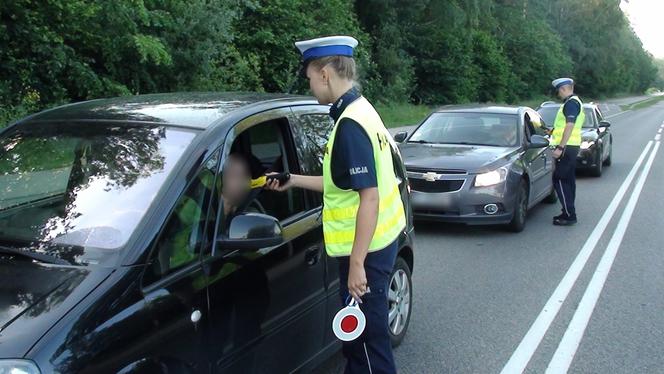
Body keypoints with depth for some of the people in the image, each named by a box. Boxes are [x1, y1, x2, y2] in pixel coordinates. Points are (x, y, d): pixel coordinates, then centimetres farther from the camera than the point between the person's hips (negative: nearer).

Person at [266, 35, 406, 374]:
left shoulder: (350, 124, -21)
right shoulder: (360, 111, 11)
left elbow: (369, 197, -26)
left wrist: (357, 263, -24)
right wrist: (294, 181, 21)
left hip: (365, 249, -10)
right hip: (376, 241, 10)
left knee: (369, 335, 3)